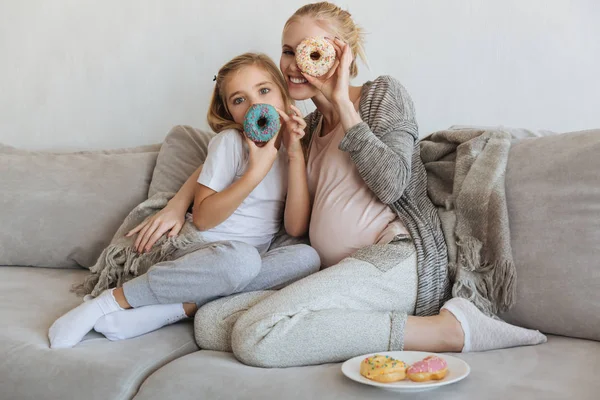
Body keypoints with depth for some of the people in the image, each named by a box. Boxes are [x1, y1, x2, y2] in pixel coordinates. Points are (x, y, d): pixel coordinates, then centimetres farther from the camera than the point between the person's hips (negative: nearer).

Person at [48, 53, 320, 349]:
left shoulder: (292, 146, 7)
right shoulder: (230, 141, -4)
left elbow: (297, 228, -5)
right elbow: (202, 218, -11)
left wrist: (296, 156, -11)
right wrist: (257, 171, -19)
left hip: (251, 259, 4)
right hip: (203, 248, -4)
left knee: (307, 258, -29)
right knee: (240, 257, -40)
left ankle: (180, 308, -28)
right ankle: (114, 299, -25)